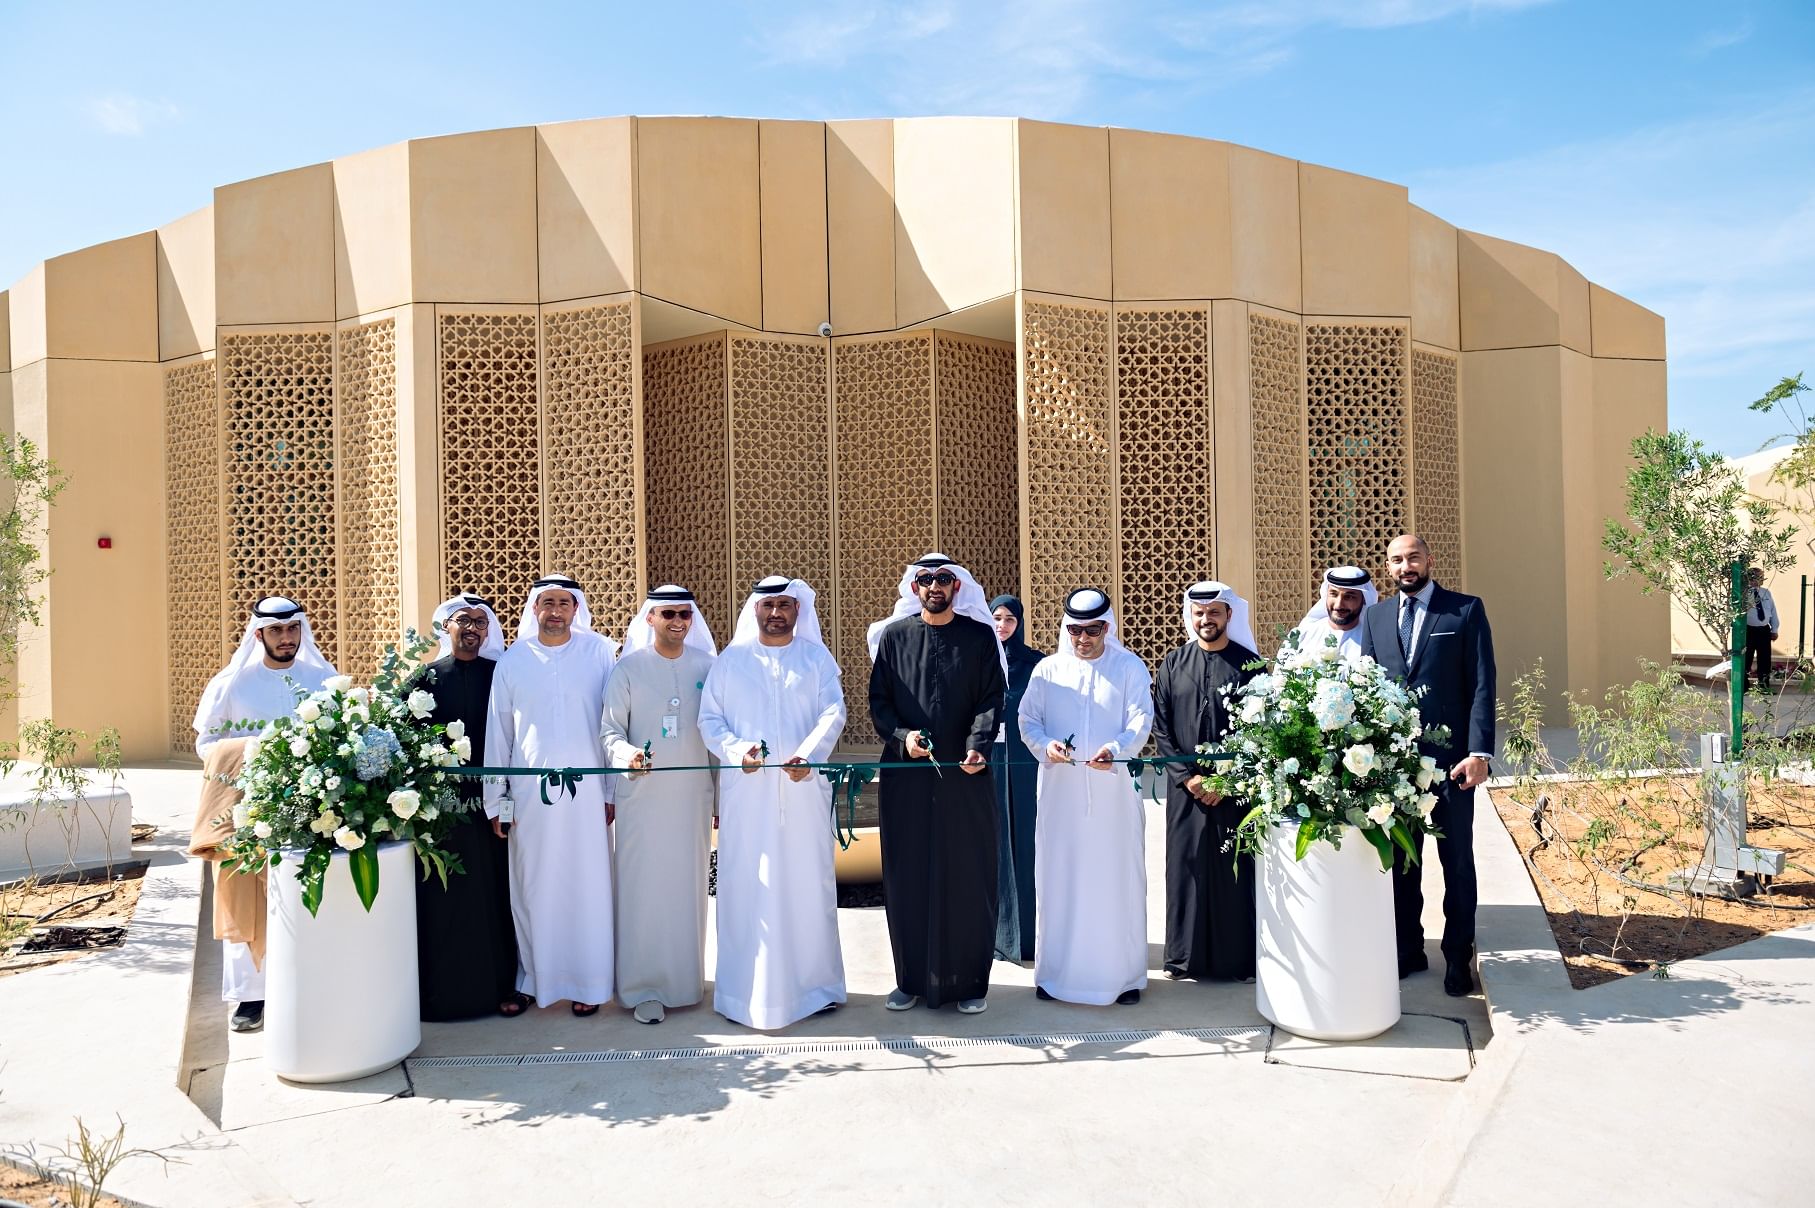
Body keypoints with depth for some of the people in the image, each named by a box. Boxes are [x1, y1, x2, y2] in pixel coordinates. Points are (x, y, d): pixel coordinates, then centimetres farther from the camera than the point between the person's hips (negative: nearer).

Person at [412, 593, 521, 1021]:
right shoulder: (426, 677, 6)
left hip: (490, 800, 0)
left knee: (494, 895, 4)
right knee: (442, 898, 3)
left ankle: (502, 985, 13)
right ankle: (442, 990, 12)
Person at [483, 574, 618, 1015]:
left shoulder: (599, 653, 1)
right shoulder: (513, 661, 6)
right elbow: (498, 732, 8)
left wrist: (612, 791, -3)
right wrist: (497, 800, 6)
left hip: (586, 788, -1)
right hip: (530, 791, 1)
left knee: (587, 884, 3)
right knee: (532, 887, 7)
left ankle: (589, 982, 13)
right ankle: (530, 978, 20)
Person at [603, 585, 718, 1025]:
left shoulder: (707, 666, 5)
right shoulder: (628, 669, 0)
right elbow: (610, 730, -1)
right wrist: (628, 753, -22)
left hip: (693, 793, 2)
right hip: (642, 794, -2)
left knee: (689, 885, 9)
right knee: (643, 887, -1)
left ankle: (685, 979, 23)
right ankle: (644, 988, 8)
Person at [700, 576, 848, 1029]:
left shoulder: (817, 658, 8)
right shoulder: (730, 661, 10)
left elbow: (833, 713, -3)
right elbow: (709, 719, 5)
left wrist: (809, 755, -21)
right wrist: (736, 750, -14)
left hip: (804, 790, 0)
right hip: (747, 792, 0)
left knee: (808, 882, 3)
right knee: (746, 887, 1)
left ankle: (816, 982, 14)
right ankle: (746, 991, 9)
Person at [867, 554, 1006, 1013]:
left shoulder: (980, 636, 5)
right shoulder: (894, 635, 8)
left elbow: (991, 699, -2)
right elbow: (878, 699, 6)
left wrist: (978, 747, -18)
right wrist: (900, 734, -12)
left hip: (965, 775, -1)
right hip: (905, 776, 1)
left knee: (969, 878, 3)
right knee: (907, 878, 5)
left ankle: (970, 981, 15)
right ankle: (912, 979, 17)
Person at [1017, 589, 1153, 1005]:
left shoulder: (1130, 668, 4)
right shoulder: (1048, 669, 9)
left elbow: (1141, 720, -5)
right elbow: (1028, 719, 8)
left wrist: (1116, 749, -23)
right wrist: (1046, 744, -14)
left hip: (1114, 791, -1)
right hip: (1060, 791, 2)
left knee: (1118, 880, 2)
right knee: (1059, 879, 3)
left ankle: (1125, 974, 13)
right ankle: (1056, 971, 14)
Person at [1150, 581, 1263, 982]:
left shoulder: (1249, 664, 1)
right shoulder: (1173, 664, 5)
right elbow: (1160, 727, 4)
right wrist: (1188, 777, -6)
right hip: (1185, 788, 2)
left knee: (1237, 870, 2)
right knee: (1186, 867, 5)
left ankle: (1240, 957, 12)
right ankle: (1186, 956, 15)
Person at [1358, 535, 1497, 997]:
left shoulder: (1466, 610, -1)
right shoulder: (1374, 617, 10)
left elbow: (1482, 685, -5)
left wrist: (1479, 751, -13)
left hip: (1450, 757, -3)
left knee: (1457, 863, 8)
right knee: (1400, 860, 11)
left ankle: (1458, 957, 21)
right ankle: (1408, 950, 25)